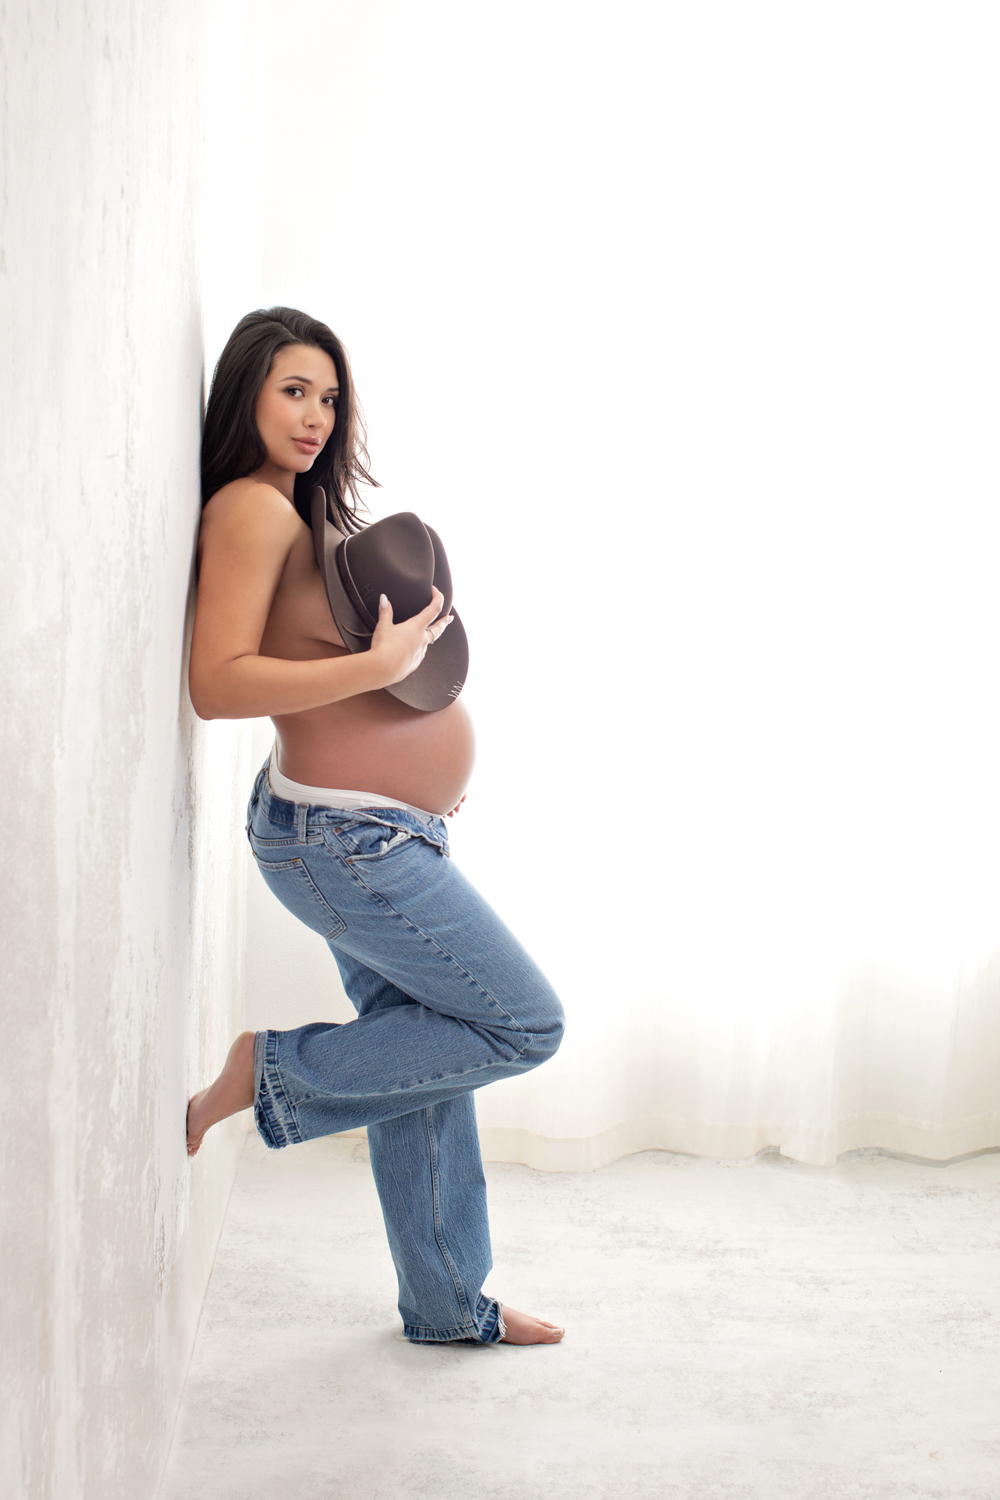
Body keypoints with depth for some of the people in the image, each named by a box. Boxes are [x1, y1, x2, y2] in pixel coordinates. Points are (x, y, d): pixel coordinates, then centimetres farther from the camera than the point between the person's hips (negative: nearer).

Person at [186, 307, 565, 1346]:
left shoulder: (302, 511, 14)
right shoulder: (251, 507, -15)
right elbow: (216, 684, -24)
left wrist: (424, 763, 8)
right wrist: (381, 663, -26)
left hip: (384, 832, 10)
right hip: (341, 836, -10)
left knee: (425, 1068, 15)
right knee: (524, 1025, -3)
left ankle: (447, 1305, 28)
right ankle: (272, 1074, 2)